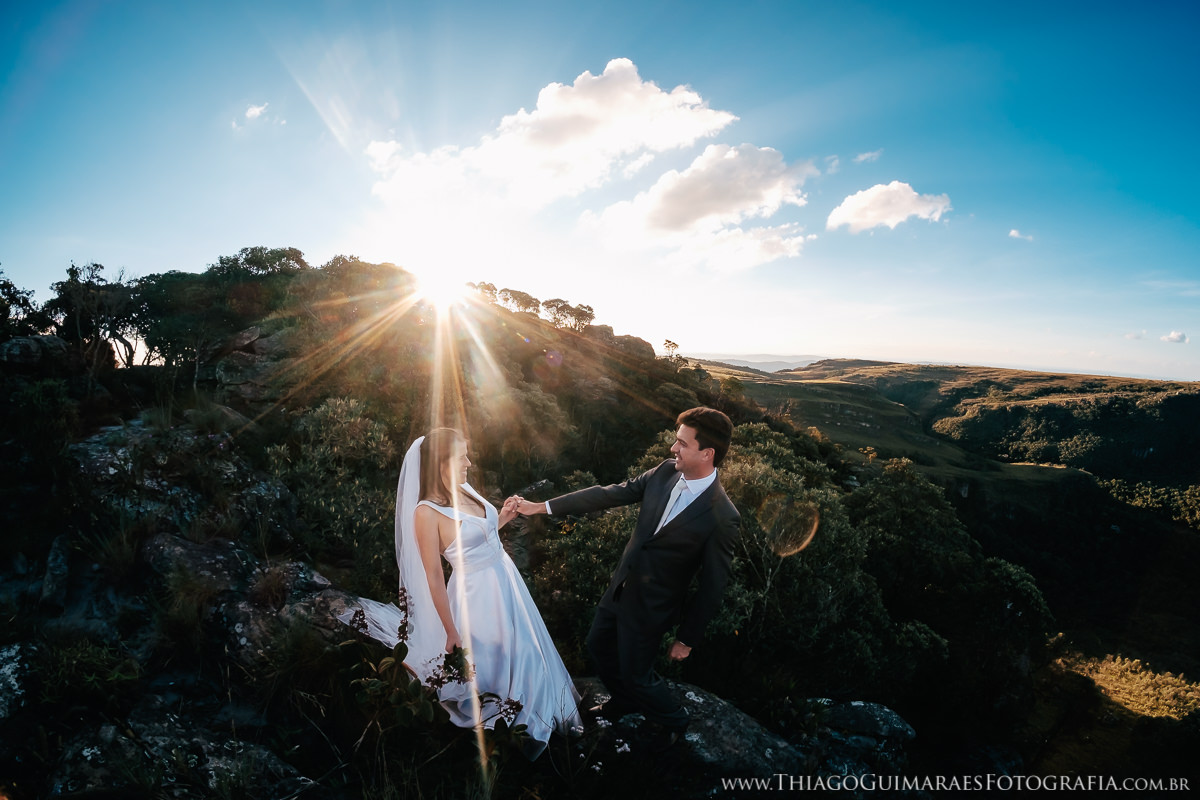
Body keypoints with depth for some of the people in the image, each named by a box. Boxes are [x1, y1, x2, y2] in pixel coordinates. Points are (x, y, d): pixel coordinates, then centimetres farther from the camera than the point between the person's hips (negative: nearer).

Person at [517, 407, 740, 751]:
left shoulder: (722, 518, -28)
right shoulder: (666, 471, -12)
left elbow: (712, 586, -17)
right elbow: (608, 494, -6)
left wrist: (687, 639, -7)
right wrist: (542, 507, -5)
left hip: (649, 607, -7)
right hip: (621, 586, 7)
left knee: (635, 674, 12)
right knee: (598, 645, 25)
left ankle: (673, 720, 45)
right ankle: (626, 700, 55)